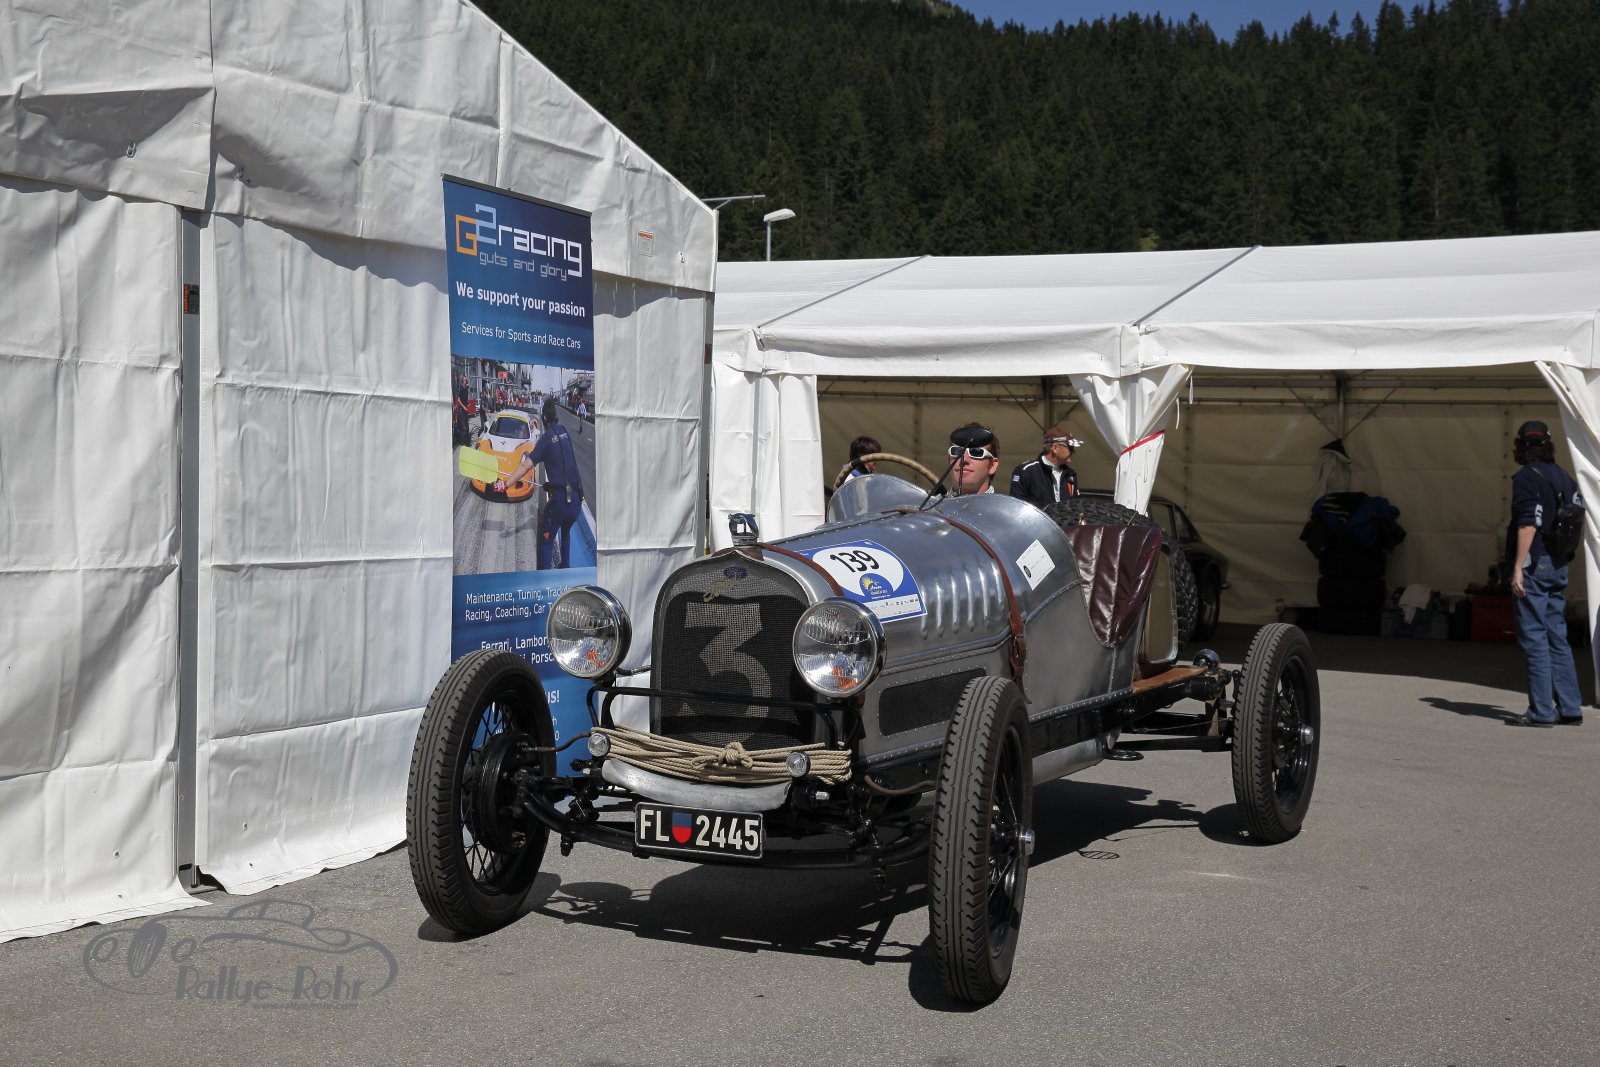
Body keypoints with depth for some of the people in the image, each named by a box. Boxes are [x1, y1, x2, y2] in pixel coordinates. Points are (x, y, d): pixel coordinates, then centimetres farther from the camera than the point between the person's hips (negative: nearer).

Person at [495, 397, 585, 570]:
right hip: (577, 497, 6)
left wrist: (505, 483, -12)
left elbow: (526, 466, -13)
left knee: (546, 541, 2)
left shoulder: (547, 438, -5)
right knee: (566, 532, 31)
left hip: (559, 498, -6)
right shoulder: (563, 431, 11)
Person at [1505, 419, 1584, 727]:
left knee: (1534, 639, -5)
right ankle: (1570, 708, 13)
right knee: (1557, 638, 12)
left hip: (1533, 564, -8)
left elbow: (1528, 524, -18)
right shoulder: (1564, 478, 14)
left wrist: (1518, 567, -19)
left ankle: (1541, 711, -5)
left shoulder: (1527, 477, -10)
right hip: (1558, 566, 8)